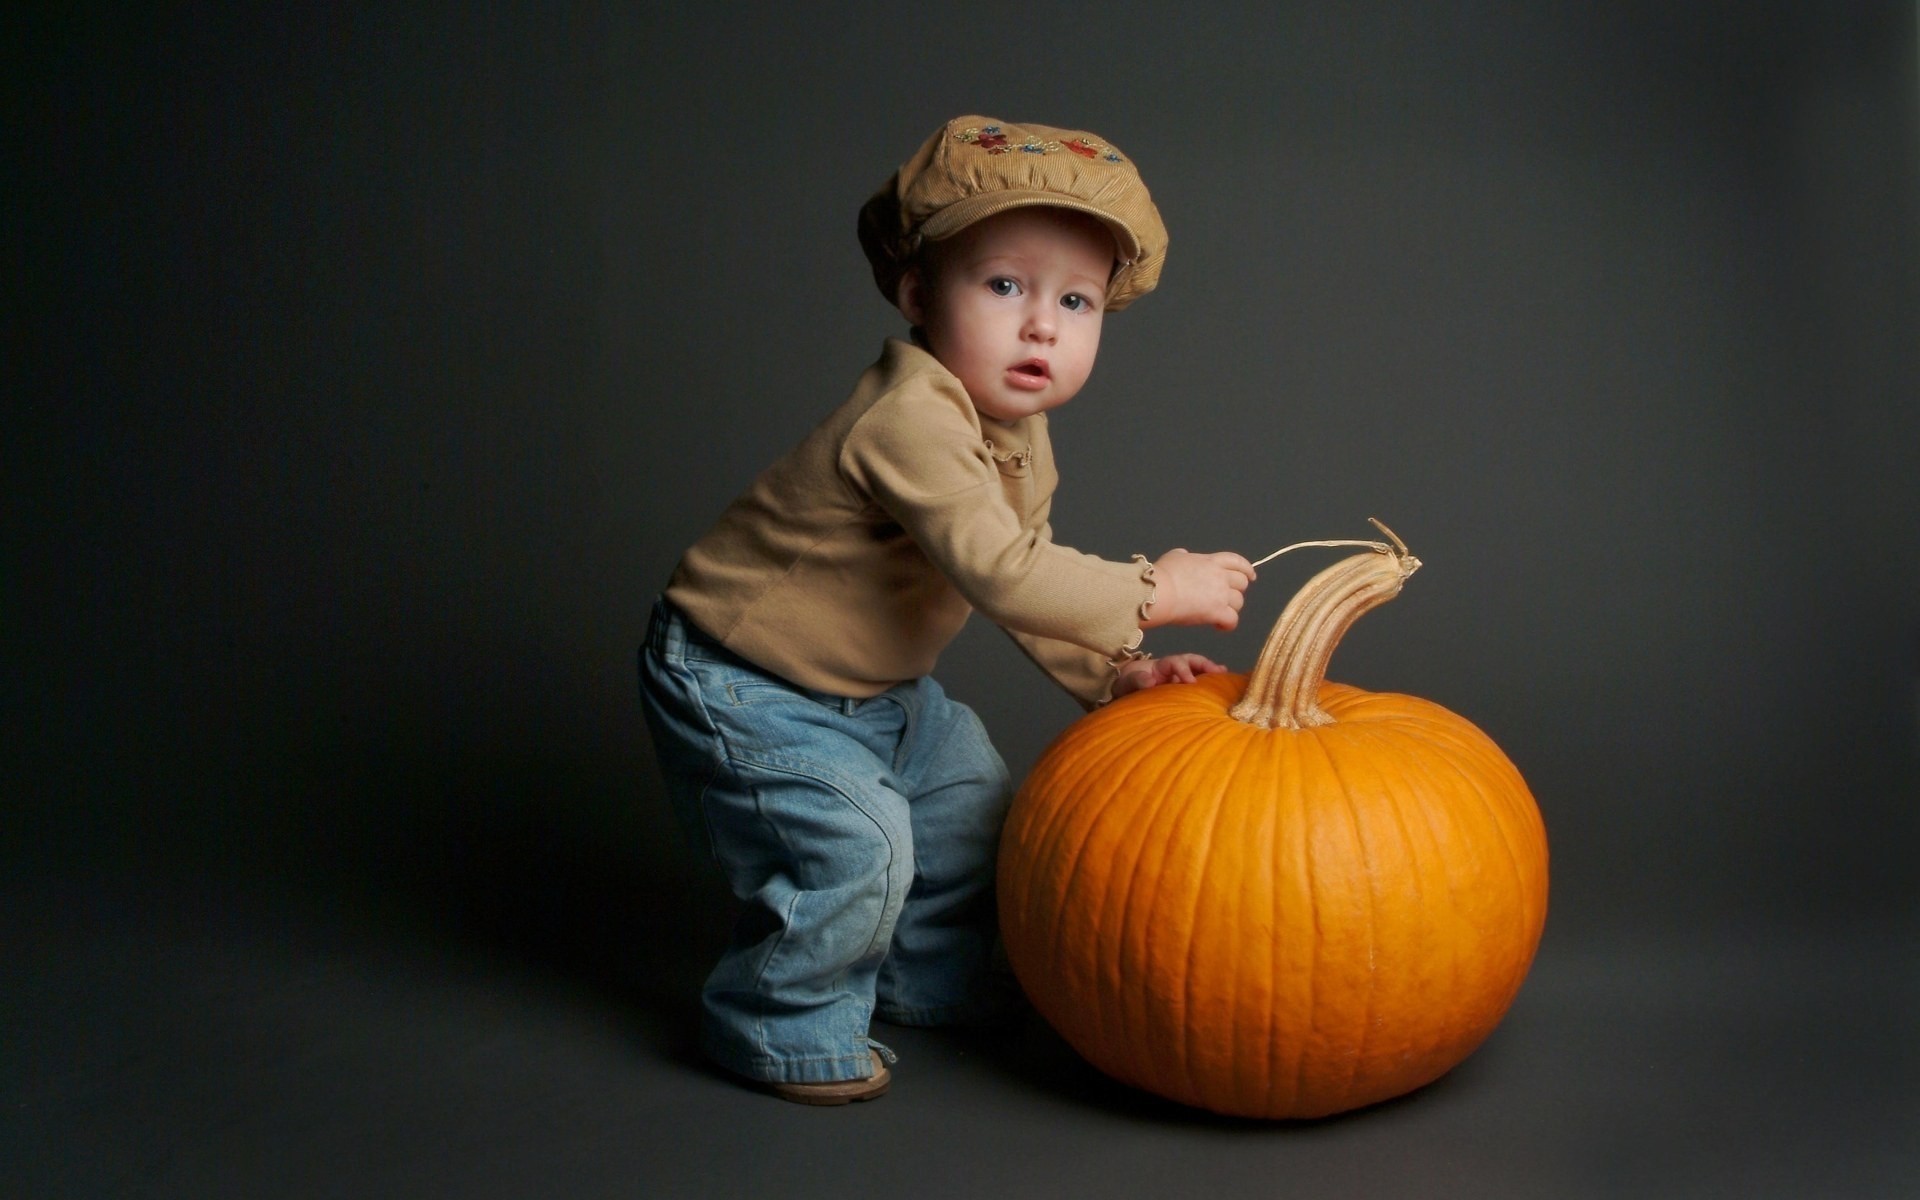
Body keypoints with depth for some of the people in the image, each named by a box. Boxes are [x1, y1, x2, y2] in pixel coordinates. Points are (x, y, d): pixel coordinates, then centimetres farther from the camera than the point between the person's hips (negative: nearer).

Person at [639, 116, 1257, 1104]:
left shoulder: (1019, 436, 1)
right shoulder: (910, 419, -33)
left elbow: (1025, 580, 7)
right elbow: (1001, 576, -38)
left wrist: (1114, 672, -5)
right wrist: (1154, 591, -29)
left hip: (875, 688, 10)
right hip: (743, 688, -10)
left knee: (971, 799, 17)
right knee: (854, 849, -18)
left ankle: (926, 981, 40)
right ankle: (781, 1024, 10)